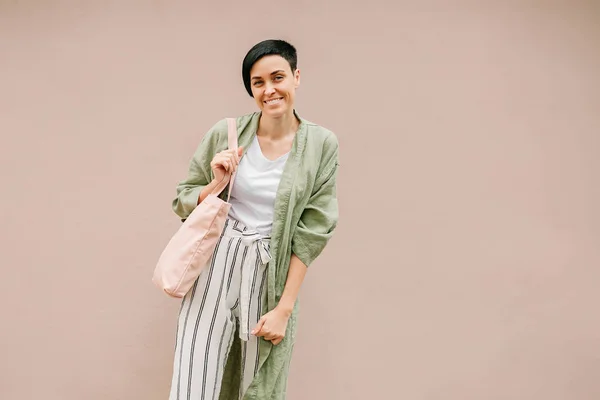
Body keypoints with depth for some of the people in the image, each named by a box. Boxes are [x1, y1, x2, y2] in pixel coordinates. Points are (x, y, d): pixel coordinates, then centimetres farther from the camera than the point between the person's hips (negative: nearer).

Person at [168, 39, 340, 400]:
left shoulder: (322, 145, -3)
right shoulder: (226, 133, -1)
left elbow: (312, 231, -3)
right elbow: (182, 203, 8)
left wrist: (285, 307, -7)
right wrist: (216, 184, -13)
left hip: (272, 277, 0)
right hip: (215, 266, 1)